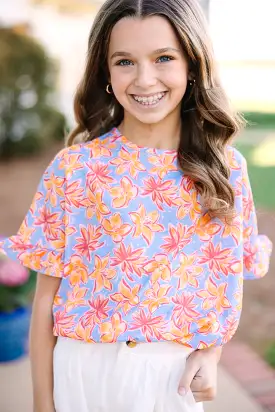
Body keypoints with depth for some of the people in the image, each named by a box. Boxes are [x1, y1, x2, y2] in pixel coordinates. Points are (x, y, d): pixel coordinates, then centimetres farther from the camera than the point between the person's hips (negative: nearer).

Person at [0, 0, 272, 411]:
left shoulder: (225, 167, -5)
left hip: (177, 373, 1)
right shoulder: (74, 166, -10)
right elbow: (47, 294, -6)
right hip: (83, 370, 0)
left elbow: (231, 272, 6)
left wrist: (211, 355, -7)